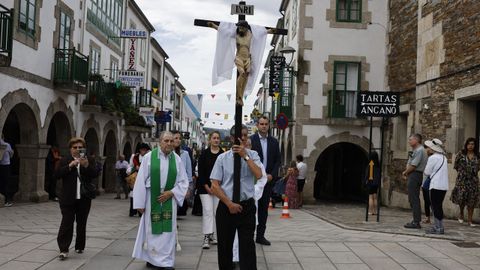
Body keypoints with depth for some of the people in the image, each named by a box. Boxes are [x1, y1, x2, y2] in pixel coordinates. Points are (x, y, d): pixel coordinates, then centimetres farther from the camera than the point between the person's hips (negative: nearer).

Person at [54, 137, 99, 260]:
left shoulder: (89, 160, 6)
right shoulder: (65, 160, 4)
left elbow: (95, 174, -6)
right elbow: (57, 174, -7)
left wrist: (86, 165, -22)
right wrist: (70, 166, -18)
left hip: (84, 199, 2)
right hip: (68, 198, -1)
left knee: (81, 224, 10)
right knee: (67, 223, -5)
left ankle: (79, 246, 23)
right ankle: (64, 249, -5)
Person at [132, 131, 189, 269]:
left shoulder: (177, 159, 0)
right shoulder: (149, 157, -6)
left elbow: (183, 181, 5)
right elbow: (141, 181, -5)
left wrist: (171, 193, -10)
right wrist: (140, 203, -6)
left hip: (169, 200, 1)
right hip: (151, 199, -1)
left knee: (168, 231, 2)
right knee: (152, 230, 7)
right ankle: (152, 258, 21)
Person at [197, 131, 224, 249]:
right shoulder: (204, 154, 0)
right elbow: (200, 172, -1)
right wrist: (207, 187, -7)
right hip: (205, 187, -2)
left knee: (216, 211, 5)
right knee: (207, 211, -7)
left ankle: (211, 235, 17)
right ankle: (206, 237, -6)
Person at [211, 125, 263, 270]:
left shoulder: (252, 155, 1)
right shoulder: (222, 158, 0)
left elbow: (258, 175, -18)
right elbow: (215, 185, -3)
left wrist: (245, 156, -21)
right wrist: (229, 203, -11)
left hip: (247, 207, -1)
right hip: (226, 206, 1)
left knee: (247, 246, -3)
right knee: (224, 246, 12)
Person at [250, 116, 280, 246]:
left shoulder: (274, 142, 10)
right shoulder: (250, 140, -2)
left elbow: (277, 160, 10)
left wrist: (271, 175, -4)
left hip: (268, 179, 4)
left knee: (264, 208, 7)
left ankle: (260, 235, 13)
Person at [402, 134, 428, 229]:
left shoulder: (419, 150, -15)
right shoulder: (415, 150, 18)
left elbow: (413, 165, -18)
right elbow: (410, 163, 19)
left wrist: (405, 172, -4)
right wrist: (406, 172, 3)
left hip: (415, 175, -10)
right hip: (413, 176, 10)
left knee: (414, 199, -9)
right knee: (413, 199, 13)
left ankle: (416, 222, -8)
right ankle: (416, 220, 19)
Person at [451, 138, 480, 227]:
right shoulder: (461, 154, 0)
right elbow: (456, 165, 8)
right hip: (462, 179, -2)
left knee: (471, 199, 1)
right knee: (461, 196, -11)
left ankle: (470, 219, 8)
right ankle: (461, 214, 17)